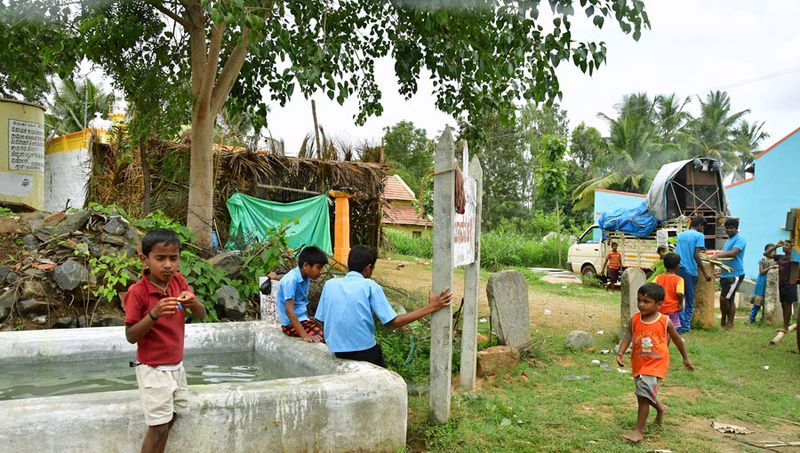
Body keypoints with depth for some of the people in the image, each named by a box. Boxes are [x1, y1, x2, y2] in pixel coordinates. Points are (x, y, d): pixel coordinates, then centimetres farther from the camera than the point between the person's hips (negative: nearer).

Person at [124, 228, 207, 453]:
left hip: (176, 365, 6)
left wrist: (193, 302, -26)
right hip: (153, 369, -6)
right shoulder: (137, 292, -19)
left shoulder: (179, 281, -3)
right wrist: (154, 314, -33)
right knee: (158, 426, 0)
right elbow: (130, 336, -18)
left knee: (170, 419, 18)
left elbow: (201, 315, -4)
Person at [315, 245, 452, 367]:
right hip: (364, 351, -3)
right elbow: (393, 322, -12)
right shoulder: (370, 286, -8)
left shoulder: (329, 284, 2)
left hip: (335, 352, 3)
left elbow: (322, 320, 3)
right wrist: (430, 307, -8)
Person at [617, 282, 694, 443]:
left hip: (655, 364, -5)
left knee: (643, 396, -13)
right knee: (644, 395, 22)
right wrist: (620, 354, -26)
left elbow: (677, 339, 2)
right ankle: (660, 409, 54)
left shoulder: (665, 322, -12)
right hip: (638, 364, 5)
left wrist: (686, 358, 12)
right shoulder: (634, 319, -7)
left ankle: (639, 430, -2)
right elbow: (628, 337, -9)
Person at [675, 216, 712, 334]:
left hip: (678, 269, 5)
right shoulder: (699, 235, -3)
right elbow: (696, 255, -12)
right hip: (689, 270, -5)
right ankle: (685, 325, 6)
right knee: (689, 301, 5)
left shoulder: (681, 235, 16)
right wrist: (704, 272, -9)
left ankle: (680, 323, 6)